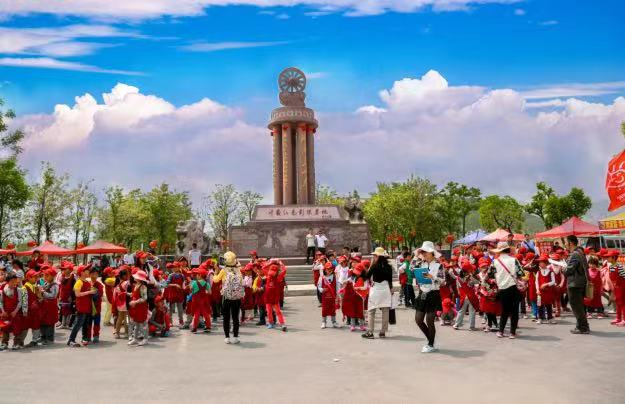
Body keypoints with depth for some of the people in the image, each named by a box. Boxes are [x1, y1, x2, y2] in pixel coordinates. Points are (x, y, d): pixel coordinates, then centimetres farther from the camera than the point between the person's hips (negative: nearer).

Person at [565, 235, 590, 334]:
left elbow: (569, 270, -22)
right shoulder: (581, 252, 11)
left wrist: (562, 270, 0)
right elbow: (586, 267, 18)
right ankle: (582, 326, 27)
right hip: (581, 282, 10)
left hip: (574, 284, -10)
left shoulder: (574, 255, -19)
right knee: (580, 306, 18)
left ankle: (583, 327, 1)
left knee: (576, 306, -2)